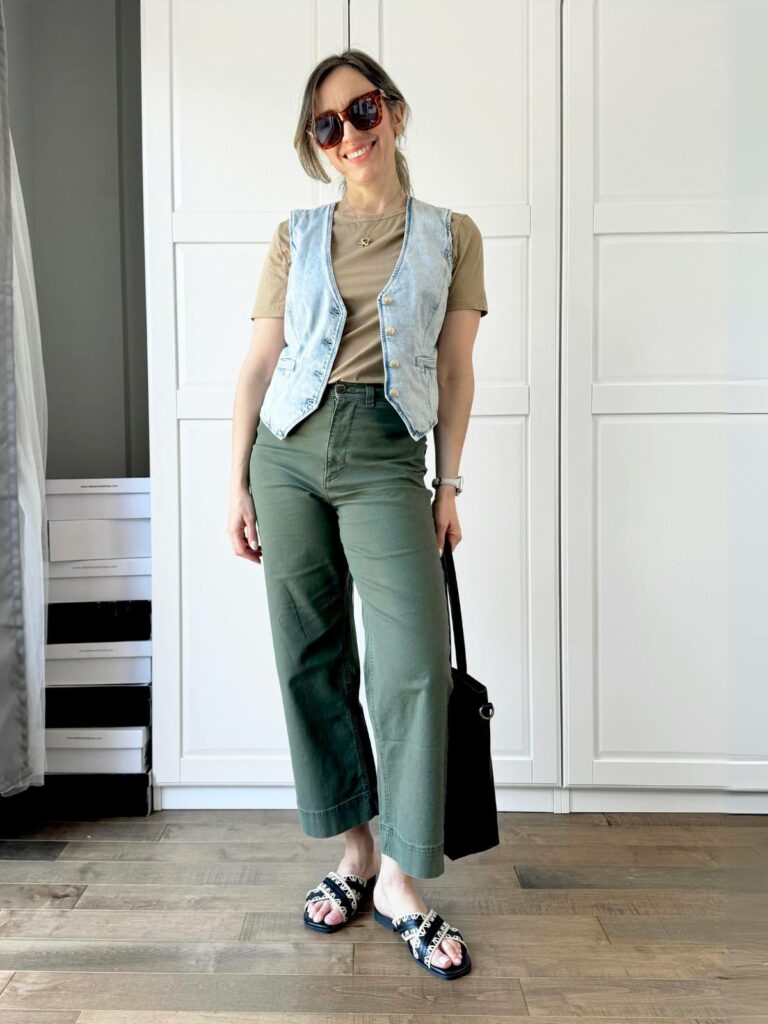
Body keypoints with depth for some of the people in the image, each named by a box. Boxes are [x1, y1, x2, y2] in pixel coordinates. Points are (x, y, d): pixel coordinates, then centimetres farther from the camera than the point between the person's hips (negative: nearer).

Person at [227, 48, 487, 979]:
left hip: (387, 456, -2)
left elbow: (455, 371, 7)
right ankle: (353, 851, 20)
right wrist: (238, 484, 3)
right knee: (312, 659, 4)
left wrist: (449, 486, 3)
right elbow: (258, 366, 9)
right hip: (289, 448, 2)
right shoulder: (295, 237, 11)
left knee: (414, 664, -11)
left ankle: (399, 881, 5)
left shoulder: (450, 235, 9)